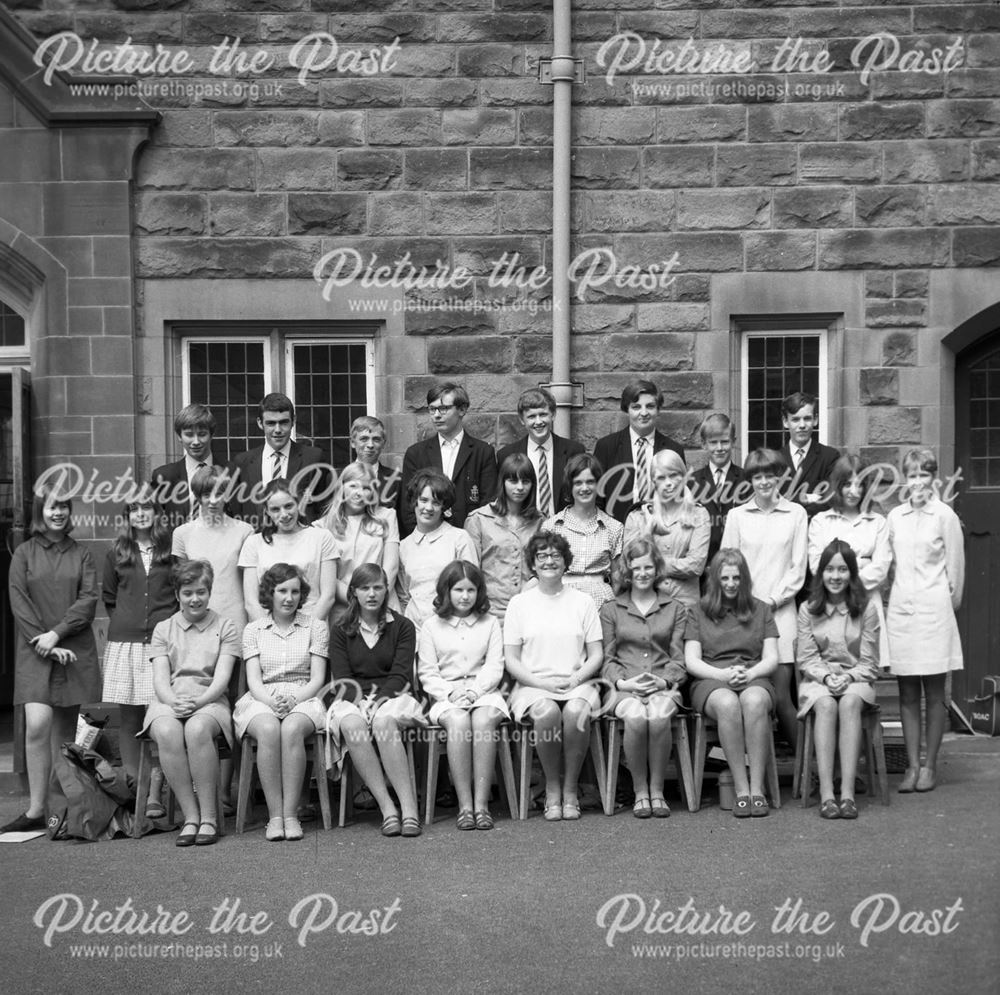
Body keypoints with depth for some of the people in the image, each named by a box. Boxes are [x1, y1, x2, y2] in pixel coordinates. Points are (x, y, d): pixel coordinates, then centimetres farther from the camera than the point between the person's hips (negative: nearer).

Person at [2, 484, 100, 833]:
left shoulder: (81, 555, 10)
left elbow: (88, 600, 0)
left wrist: (56, 634, -13)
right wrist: (44, 645, -10)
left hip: (74, 651, 1)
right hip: (35, 652, -1)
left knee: (64, 731, 3)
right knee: (37, 726, -14)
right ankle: (36, 810, -10)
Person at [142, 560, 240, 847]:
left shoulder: (225, 628, 13)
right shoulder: (163, 629, 19)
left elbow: (222, 677, 1)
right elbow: (160, 678, 6)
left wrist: (198, 701, -19)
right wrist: (174, 701, -17)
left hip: (209, 701, -1)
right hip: (169, 701, 2)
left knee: (197, 729, -37)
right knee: (167, 732, -35)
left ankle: (209, 817, -29)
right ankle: (190, 817, -28)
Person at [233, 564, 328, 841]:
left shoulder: (316, 628, 12)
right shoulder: (253, 630, 15)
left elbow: (317, 678, 4)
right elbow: (253, 680, 5)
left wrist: (293, 699, -15)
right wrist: (271, 700, -16)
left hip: (303, 698, 0)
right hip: (262, 699, 1)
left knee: (292, 729, -36)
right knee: (268, 730, -36)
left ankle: (291, 815, -32)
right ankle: (275, 816, -31)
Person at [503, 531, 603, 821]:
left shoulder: (582, 601, 12)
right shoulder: (519, 603, 9)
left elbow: (597, 656, 9)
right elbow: (511, 660, 5)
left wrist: (576, 678, -10)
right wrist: (542, 683, -10)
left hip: (577, 683, 1)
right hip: (533, 685, 0)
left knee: (576, 711, -33)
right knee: (547, 711, -34)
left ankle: (570, 788, -16)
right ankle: (552, 788, -16)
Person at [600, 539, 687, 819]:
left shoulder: (675, 609, 18)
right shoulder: (611, 610, 17)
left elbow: (678, 659, 11)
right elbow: (607, 659, 10)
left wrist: (663, 681, -9)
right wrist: (623, 682, -9)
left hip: (663, 685, 0)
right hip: (624, 686, 0)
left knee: (659, 717, -35)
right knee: (635, 717, -35)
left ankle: (657, 790, -19)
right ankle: (640, 792, -20)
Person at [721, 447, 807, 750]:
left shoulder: (796, 514, 6)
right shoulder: (736, 516, 9)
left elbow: (798, 567, 4)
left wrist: (773, 600, -5)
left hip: (780, 610, -1)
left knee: (780, 694, -7)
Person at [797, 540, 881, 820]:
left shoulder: (866, 609, 3)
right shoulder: (808, 610, 5)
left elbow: (869, 662, 3)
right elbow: (806, 659, 3)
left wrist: (848, 677, -15)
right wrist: (827, 676, -15)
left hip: (856, 679, 0)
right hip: (817, 679, 0)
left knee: (850, 702, -35)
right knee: (825, 705, -34)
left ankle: (848, 793, -40)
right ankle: (826, 794, -39)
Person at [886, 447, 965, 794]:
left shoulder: (945, 516, -2)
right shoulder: (895, 517, 9)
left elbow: (955, 570, 2)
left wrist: (946, 605, 8)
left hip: (933, 612, -3)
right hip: (899, 609, 3)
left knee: (933, 692, 2)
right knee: (907, 693, 4)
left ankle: (929, 765, 8)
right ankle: (912, 765, 8)